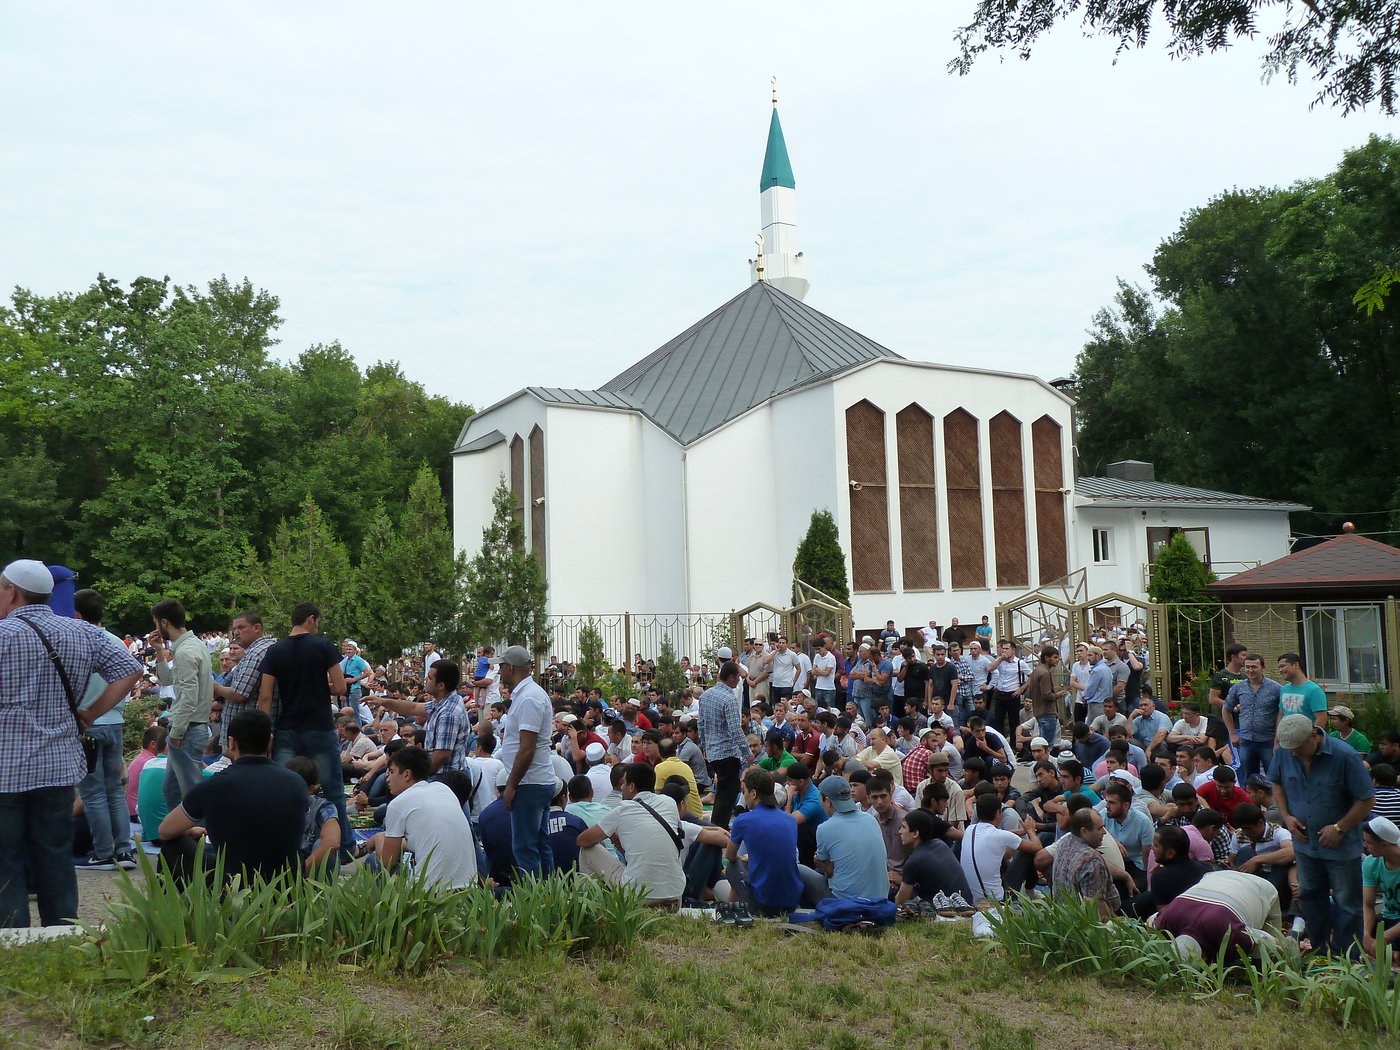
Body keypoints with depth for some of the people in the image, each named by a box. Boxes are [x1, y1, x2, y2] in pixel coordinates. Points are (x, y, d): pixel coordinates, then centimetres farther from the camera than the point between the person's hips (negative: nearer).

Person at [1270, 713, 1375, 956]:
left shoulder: (1345, 757, -22)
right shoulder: (1284, 753, -8)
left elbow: (1367, 799, -14)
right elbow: (1277, 784, 10)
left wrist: (1339, 828, -17)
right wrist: (1286, 816, -3)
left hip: (1341, 846, -5)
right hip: (1305, 842, 5)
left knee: (1347, 904, 6)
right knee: (1310, 897, 17)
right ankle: (1319, 952, 33)